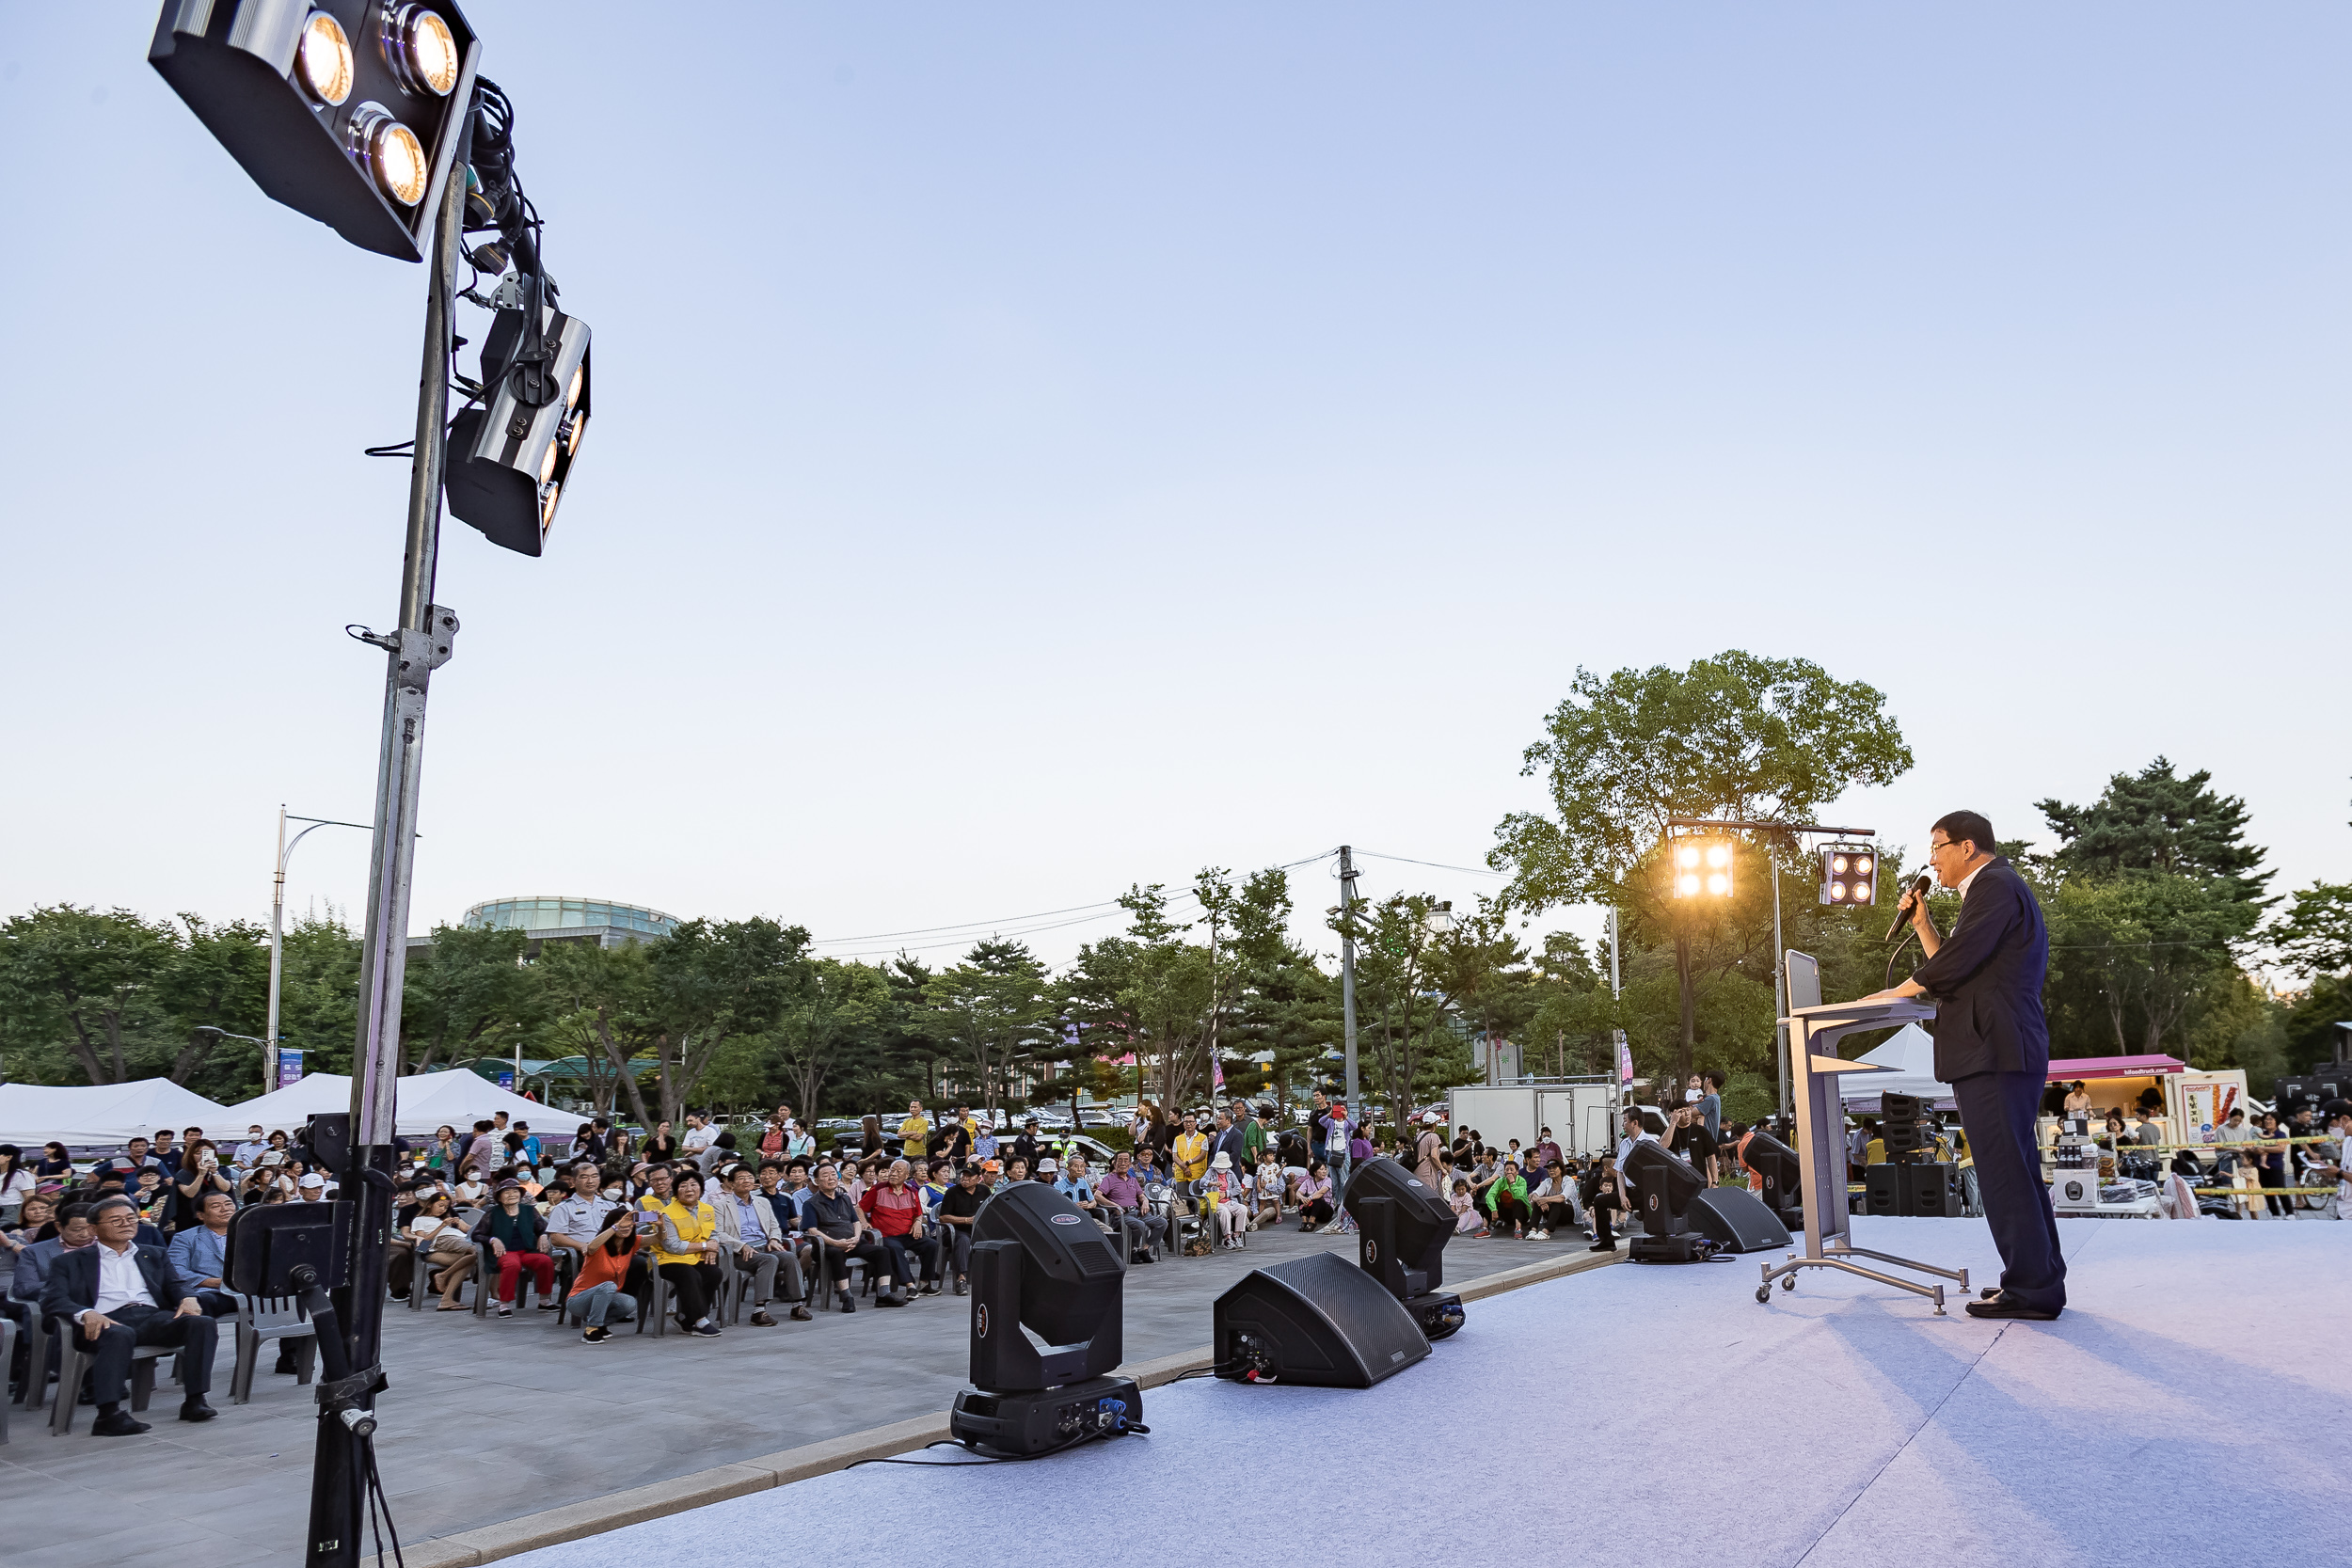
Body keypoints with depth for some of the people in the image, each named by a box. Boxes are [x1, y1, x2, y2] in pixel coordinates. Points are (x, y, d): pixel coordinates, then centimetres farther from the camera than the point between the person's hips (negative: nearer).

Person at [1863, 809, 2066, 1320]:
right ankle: (2040, 1280, 20)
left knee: (2004, 1170, -9)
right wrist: (1922, 922, 17)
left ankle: (2032, 1288, -6)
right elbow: (1954, 967, 24)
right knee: (2016, 1169, 14)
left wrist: (1899, 992, -3)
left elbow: (1959, 960, -15)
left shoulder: (1995, 885, -8)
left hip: (1994, 1052, -11)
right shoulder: (1996, 888, 25)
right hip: (2005, 1051, 11)